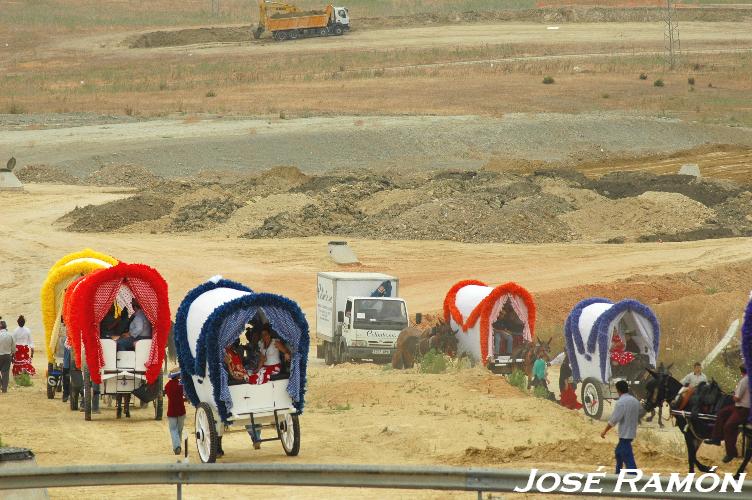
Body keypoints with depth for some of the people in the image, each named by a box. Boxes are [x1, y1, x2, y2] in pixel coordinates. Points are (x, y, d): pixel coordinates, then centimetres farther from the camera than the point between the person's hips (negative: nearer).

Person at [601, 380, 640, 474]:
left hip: (625, 434, -9)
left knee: (628, 458, -9)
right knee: (618, 452, 25)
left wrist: (605, 431, -7)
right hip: (632, 432, 9)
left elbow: (613, 420, -18)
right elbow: (638, 418, 16)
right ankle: (618, 474, 34)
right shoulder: (635, 401, 7)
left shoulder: (621, 402, -18)